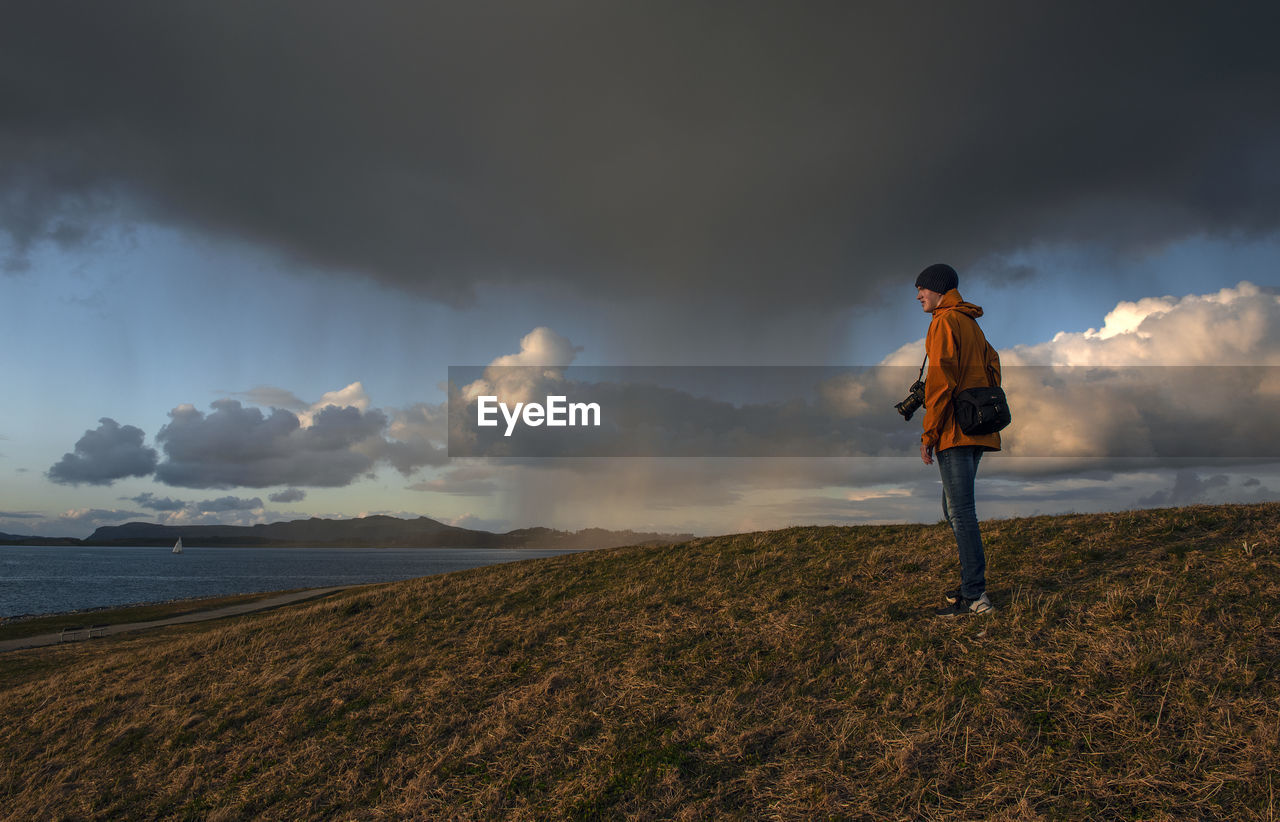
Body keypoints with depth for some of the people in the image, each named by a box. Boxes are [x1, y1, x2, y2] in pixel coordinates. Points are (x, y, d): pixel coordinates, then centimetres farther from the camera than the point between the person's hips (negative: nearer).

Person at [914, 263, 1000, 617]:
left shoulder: (945, 322, -7)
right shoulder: (971, 323, 22)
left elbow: (940, 380, -16)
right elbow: (992, 368, 20)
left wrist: (929, 432, -14)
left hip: (955, 431, -10)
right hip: (978, 429, 10)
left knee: (961, 512, -9)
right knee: (956, 510, 16)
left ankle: (975, 596, -7)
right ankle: (970, 584, 21)